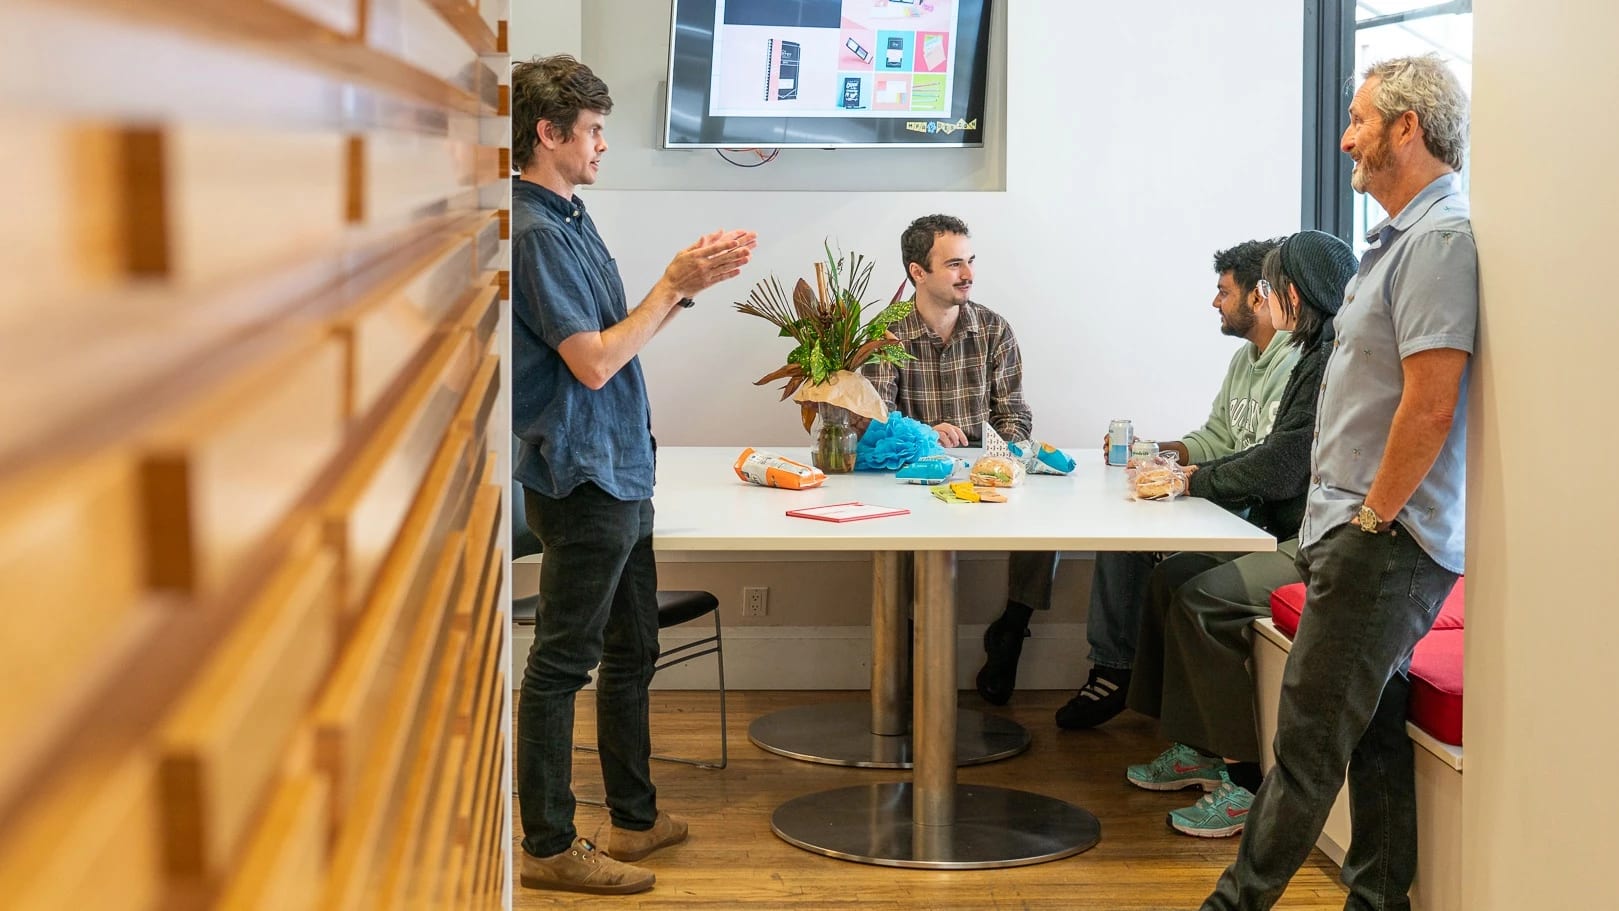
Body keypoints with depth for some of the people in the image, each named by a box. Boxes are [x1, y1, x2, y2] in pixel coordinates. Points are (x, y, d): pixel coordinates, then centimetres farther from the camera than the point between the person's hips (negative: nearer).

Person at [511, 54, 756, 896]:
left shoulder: (569, 219, 12)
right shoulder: (533, 233, -18)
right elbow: (593, 361, -21)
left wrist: (689, 282, 6)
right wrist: (674, 284, -16)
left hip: (620, 473, 10)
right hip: (579, 478, -10)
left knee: (631, 651, 18)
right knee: (561, 663, -2)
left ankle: (635, 817, 30)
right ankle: (550, 848, 7)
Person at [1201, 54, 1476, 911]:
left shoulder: (1440, 239, -15)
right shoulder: (1401, 237, 17)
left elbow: (1430, 406, -22)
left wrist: (1372, 518, -15)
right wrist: (1348, 517, 16)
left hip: (1384, 544, -10)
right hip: (1357, 531, 10)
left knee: (1309, 742, -4)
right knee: (1372, 731, 13)